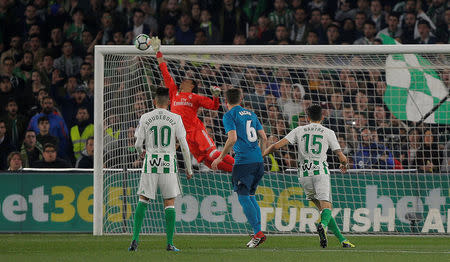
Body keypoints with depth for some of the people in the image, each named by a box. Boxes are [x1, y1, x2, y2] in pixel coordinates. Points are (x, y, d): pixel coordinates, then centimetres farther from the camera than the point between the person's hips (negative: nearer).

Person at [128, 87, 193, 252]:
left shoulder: (145, 118, 0)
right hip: (169, 163, -1)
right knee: (169, 203, 5)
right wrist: (188, 169, 8)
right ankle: (170, 243, 3)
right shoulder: (175, 119, -1)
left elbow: (138, 143, 3)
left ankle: (135, 239, -3)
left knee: (143, 200, 8)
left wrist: (140, 152, 28)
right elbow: (184, 145, -1)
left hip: (150, 163, 1)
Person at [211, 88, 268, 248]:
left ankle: (258, 233, -16)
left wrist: (220, 158, -6)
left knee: (243, 197, -5)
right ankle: (257, 232, 10)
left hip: (243, 161, -7)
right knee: (251, 196, 16)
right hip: (258, 161, 7)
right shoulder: (251, 114, 18)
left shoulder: (229, 116, -2)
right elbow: (264, 138, 17)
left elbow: (232, 139, -14)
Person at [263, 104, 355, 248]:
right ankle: (323, 225, -50)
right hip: (321, 172, -3)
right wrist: (344, 165, 29)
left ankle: (342, 240, 10)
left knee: (322, 208, 13)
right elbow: (342, 158, 6)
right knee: (326, 206, -15)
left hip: (304, 174, 3)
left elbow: (277, 145, 2)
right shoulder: (328, 133, 8)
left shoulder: (299, 131, 12)